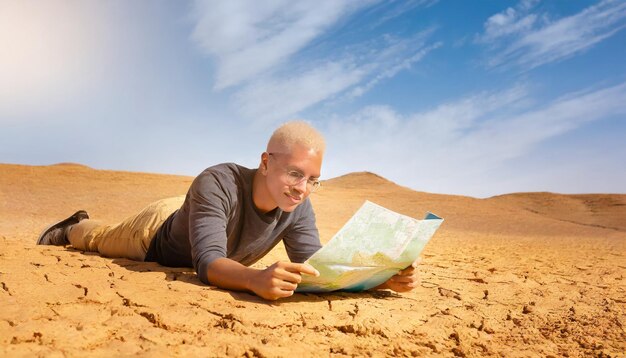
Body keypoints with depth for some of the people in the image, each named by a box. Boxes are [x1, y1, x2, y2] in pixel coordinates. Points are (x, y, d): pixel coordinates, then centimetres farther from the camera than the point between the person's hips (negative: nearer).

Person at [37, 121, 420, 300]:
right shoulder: (218, 184, -46)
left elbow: (315, 266, -32)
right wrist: (256, 278, -75)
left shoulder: (298, 210, -30)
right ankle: (75, 226, 62)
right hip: (158, 233, -5)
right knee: (100, 239, 28)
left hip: (195, 221, 5)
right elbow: (208, 262, -53)